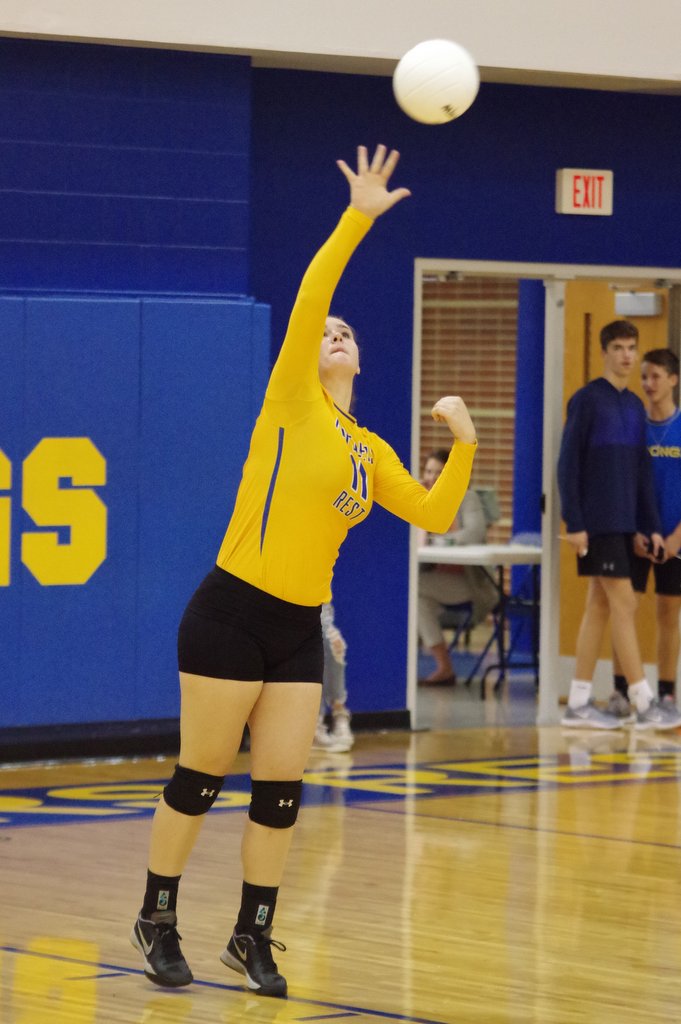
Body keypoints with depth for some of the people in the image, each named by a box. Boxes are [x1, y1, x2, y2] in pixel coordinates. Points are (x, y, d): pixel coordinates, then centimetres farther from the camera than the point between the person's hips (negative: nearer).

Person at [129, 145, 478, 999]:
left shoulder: (369, 450, 13)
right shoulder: (291, 402, -4)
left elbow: (435, 515, 12)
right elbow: (308, 297, -15)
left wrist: (463, 441, 2)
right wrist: (358, 217, -21)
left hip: (298, 630, 6)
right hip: (232, 614, -6)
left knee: (280, 791, 4)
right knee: (200, 777, 1)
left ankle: (252, 938, 17)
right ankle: (156, 920, 17)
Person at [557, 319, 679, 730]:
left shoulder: (635, 406, 14)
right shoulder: (588, 400, -7)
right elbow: (568, 463, -9)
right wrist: (574, 523, -14)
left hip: (623, 523, 7)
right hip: (597, 523, -7)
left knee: (600, 607, 7)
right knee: (624, 604, -8)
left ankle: (580, 703, 10)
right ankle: (644, 703, -7)